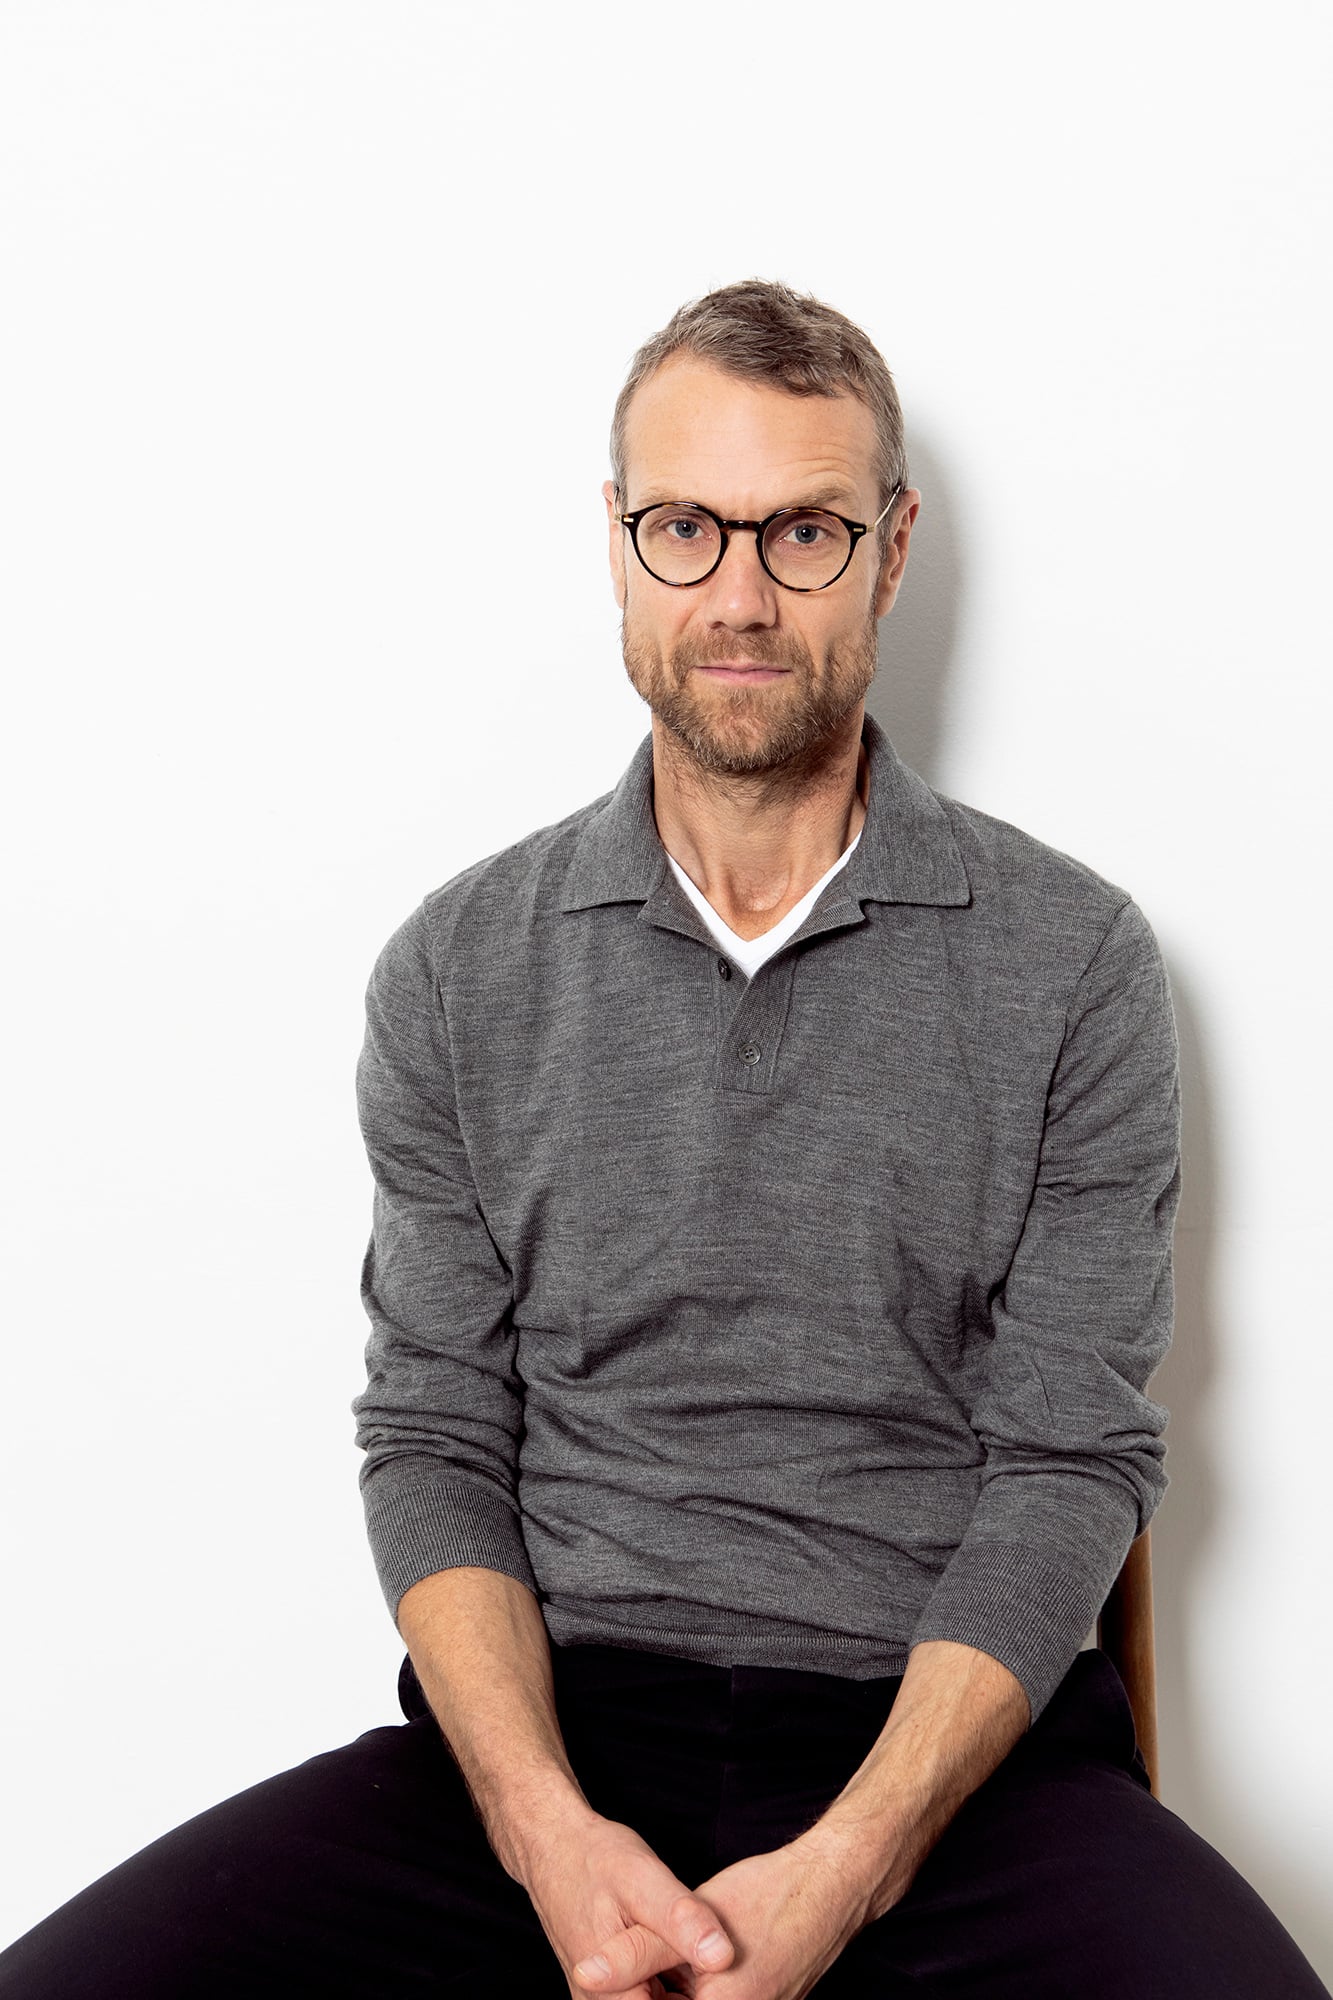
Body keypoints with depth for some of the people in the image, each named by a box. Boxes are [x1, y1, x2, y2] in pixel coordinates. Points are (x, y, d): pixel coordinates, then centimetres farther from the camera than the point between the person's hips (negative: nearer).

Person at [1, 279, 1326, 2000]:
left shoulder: (1073, 961, 1)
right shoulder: (461, 968, 6)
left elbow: (1071, 1458, -2)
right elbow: (433, 1438, 5)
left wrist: (852, 1859, -15)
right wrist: (547, 1826, -12)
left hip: (951, 1745, -1)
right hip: (551, 1736, 1)